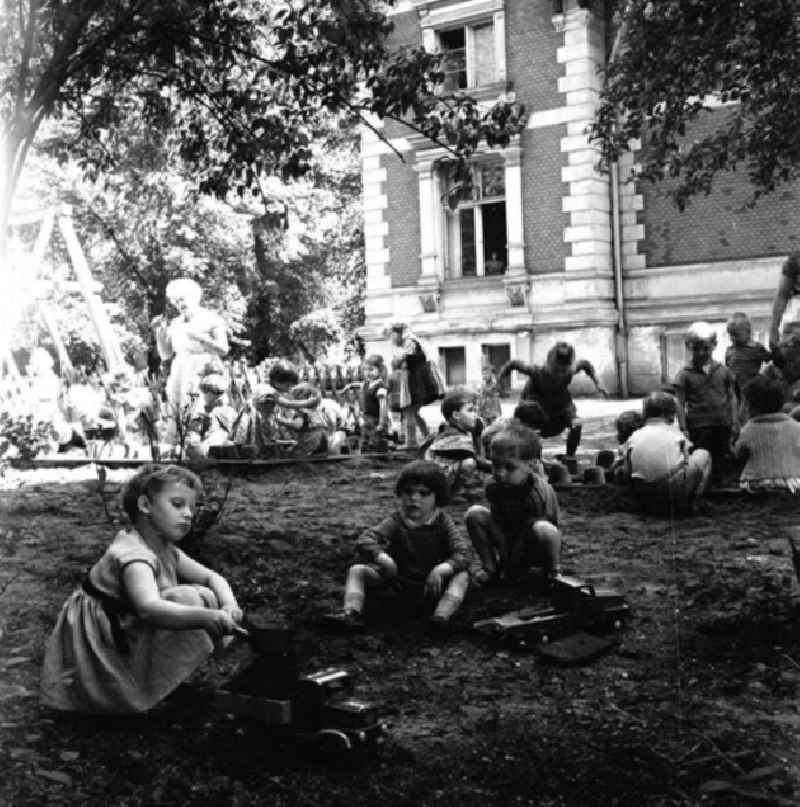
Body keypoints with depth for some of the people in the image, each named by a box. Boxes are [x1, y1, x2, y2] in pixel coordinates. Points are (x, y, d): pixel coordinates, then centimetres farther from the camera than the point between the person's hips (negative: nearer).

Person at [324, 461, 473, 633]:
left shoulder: (442, 523, -7)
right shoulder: (396, 521, -7)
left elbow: (464, 553, -19)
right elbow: (364, 540, -20)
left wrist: (441, 569, -38)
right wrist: (381, 557, -41)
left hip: (430, 586, -1)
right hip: (396, 582, 1)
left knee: (461, 576, -25)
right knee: (357, 570, -15)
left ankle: (442, 616, -44)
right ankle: (351, 614, -33)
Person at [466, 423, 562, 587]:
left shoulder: (539, 492, -30)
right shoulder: (494, 487, -14)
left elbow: (526, 530, -23)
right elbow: (497, 525, -10)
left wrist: (511, 564, -16)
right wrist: (504, 558, -16)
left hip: (535, 550, -5)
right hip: (508, 545, 5)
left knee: (543, 529, -40)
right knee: (474, 514, -15)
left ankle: (554, 572, -10)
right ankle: (490, 567, 0)